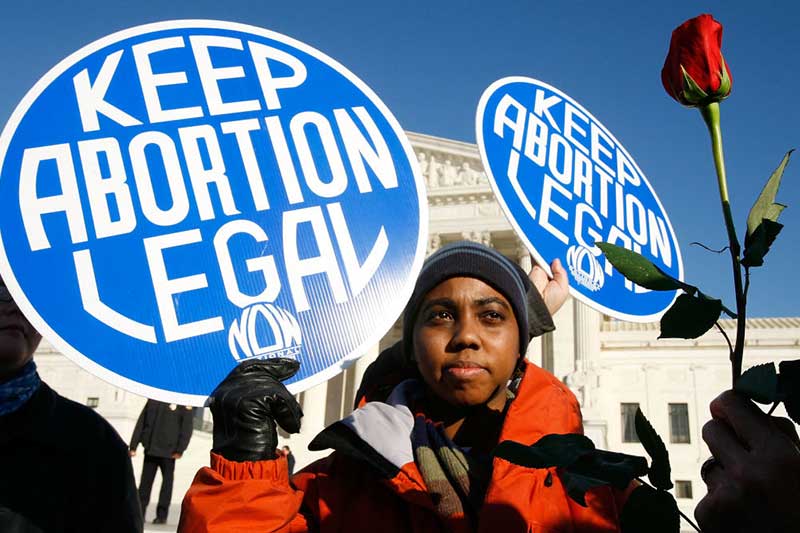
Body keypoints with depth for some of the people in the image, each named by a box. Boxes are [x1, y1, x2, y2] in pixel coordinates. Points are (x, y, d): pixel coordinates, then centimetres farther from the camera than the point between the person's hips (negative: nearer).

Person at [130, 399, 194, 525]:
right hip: (150, 448, 3)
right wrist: (133, 446, 6)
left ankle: (162, 515, 12)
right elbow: (141, 422, 11)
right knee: (146, 481, 6)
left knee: (167, 480, 3)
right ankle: (139, 513, 14)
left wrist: (180, 450, -14)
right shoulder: (153, 400, 10)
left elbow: (187, 427, -7)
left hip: (168, 451, -3)